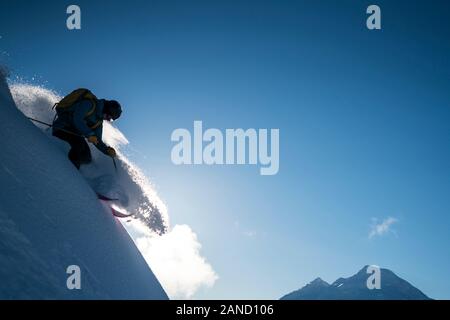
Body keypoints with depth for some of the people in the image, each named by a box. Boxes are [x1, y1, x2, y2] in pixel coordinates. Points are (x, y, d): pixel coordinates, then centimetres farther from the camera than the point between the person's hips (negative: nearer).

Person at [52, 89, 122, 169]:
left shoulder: (99, 120, 10)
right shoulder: (89, 104, -15)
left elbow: (97, 141, 11)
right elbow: (77, 119, -28)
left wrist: (107, 150, -5)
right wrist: (89, 134, -29)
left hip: (74, 132, 9)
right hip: (61, 128, -9)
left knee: (87, 158, -1)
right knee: (79, 143, -33)